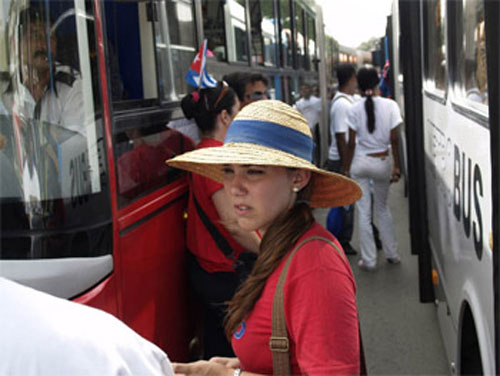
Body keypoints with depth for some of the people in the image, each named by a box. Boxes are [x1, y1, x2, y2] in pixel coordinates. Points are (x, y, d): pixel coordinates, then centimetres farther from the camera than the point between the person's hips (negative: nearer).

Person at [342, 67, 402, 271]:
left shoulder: (354, 109, -7)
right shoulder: (390, 106, -6)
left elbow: (351, 144, -5)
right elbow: (394, 140, -6)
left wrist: (345, 168, 4)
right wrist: (396, 166, 2)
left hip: (360, 162, -1)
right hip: (382, 162, 1)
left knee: (364, 212, 6)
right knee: (382, 208, 20)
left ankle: (368, 259, 10)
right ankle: (391, 254, 25)